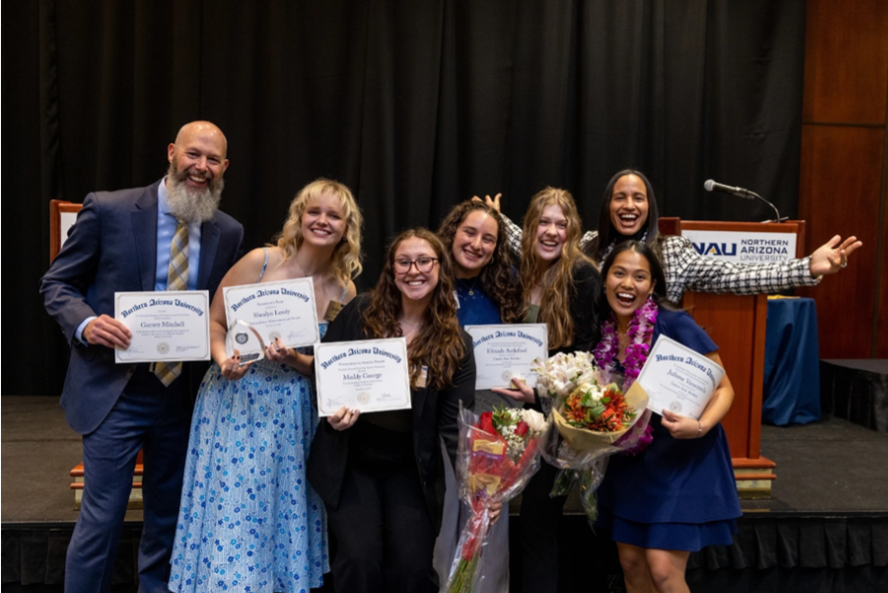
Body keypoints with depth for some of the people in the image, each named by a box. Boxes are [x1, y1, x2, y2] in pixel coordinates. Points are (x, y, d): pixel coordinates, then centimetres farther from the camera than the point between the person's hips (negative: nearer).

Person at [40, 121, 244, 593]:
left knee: (168, 520, 16)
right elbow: (57, 283, -1)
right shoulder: (108, 209, -6)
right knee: (101, 520, 0)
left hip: (182, 395, 4)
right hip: (114, 392, -4)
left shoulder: (227, 233, 4)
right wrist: (85, 323, -20)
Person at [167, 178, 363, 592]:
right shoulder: (260, 262, -7)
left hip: (293, 418, 3)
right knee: (230, 513, -2)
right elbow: (214, 323, -1)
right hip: (235, 406, -2)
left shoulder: (344, 291, 0)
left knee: (285, 518, 8)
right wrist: (223, 361, -20)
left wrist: (291, 359, -16)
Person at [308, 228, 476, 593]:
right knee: (360, 559, -14)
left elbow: (455, 423, -9)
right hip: (350, 460, 0)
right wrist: (333, 412, -18)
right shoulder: (360, 313, -5)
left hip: (411, 469, 1)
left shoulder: (456, 344, -3)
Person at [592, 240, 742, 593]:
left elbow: (723, 388, -12)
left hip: (684, 457, -6)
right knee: (630, 562, 11)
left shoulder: (675, 325, -18)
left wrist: (700, 427, -30)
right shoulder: (605, 330, -1)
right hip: (631, 459, 6)